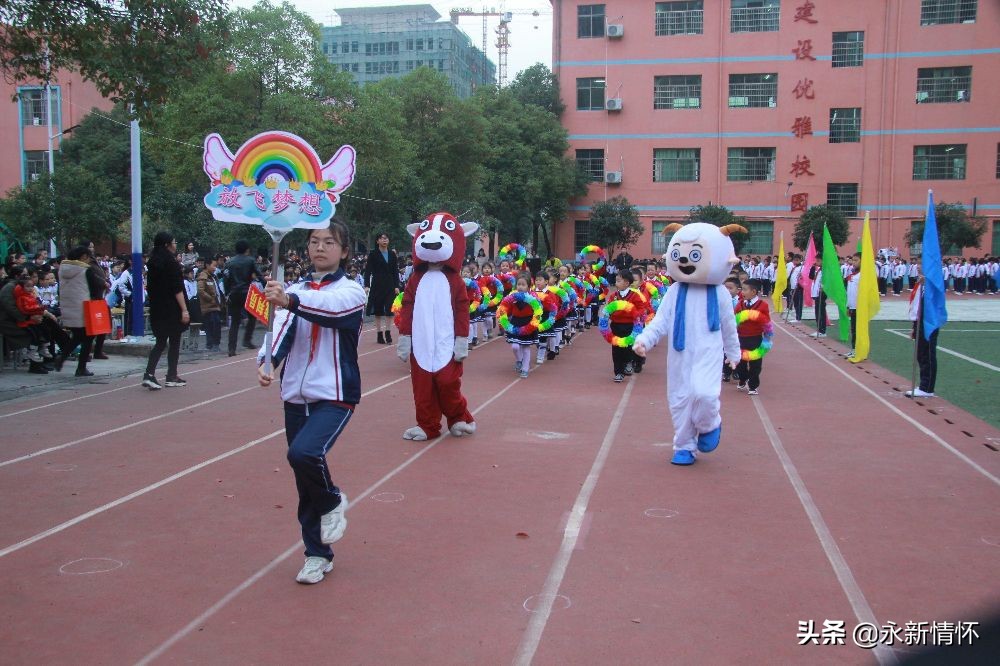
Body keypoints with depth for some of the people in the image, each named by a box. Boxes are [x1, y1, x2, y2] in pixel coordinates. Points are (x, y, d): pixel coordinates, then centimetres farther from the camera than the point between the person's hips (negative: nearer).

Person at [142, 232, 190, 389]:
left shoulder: (153, 262, 10)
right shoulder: (171, 262, -13)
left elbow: (150, 287, 15)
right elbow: (177, 289, -18)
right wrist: (184, 309, -19)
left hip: (157, 309, 7)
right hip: (172, 309, -7)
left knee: (160, 342, 10)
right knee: (174, 342, 6)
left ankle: (149, 375, -1)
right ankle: (171, 377, 10)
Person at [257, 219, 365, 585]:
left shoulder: (351, 290, -4)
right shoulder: (295, 291, 8)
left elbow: (330, 308, -27)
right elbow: (280, 330, -7)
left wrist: (289, 301, -45)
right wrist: (266, 362, -27)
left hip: (335, 396, -4)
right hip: (296, 396, 4)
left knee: (304, 453, -27)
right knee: (305, 486, 9)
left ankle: (333, 501, 4)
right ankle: (318, 555, 26)